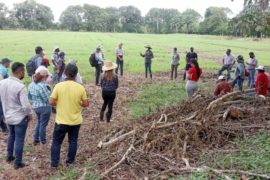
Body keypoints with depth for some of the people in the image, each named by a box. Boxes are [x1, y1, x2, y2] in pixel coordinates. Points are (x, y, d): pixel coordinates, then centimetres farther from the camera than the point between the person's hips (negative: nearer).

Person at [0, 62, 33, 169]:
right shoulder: (20, 86, -26)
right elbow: (25, 105, -25)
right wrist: (30, 114, -7)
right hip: (20, 117, -6)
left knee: (11, 136, 27)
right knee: (19, 140, 8)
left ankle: (9, 156, 42)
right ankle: (18, 163, 19)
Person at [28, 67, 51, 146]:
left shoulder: (31, 84, 0)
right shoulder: (42, 86, -26)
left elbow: (31, 96, 10)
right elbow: (47, 99, -22)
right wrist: (49, 92, -5)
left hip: (35, 107, 8)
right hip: (44, 108, -8)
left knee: (39, 123, 25)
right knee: (43, 125, 7)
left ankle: (36, 140, 34)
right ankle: (43, 143, 22)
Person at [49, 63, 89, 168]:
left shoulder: (58, 86, -13)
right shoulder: (80, 88, -11)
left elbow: (51, 102, -11)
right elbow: (86, 104, -5)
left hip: (61, 121, -1)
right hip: (75, 121, 1)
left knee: (56, 142, 14)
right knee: (73, 141, 18)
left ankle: (54, 163, 19)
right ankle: (70, 162, 28)